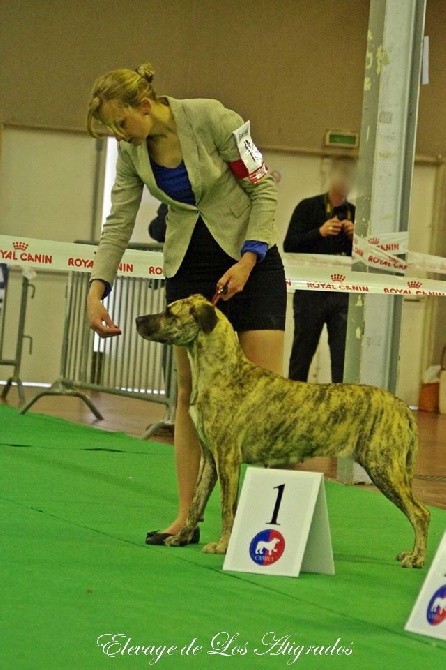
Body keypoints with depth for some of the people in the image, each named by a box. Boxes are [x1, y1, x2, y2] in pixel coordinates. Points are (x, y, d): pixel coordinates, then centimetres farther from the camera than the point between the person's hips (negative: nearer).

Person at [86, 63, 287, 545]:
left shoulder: (213, 120, -21)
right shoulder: (131, 151, -5)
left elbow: (264, 188, -14)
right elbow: (118, 224, -1)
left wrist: (247, 262, -19)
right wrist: (96, 289, -13)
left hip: (251, 257, -5)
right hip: (188, 266, 5)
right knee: (189, 389, 1)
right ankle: (186, 518, 1)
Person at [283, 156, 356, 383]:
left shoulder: (356, 214, 13)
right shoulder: (308, 208, 6)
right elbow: (290, 246, -3)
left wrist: (356, 237, -8)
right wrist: (319, 232, -16)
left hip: (344, 293, 1)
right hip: (311, 291, -1)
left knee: (344, 355, -6)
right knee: (302, 351, 4)